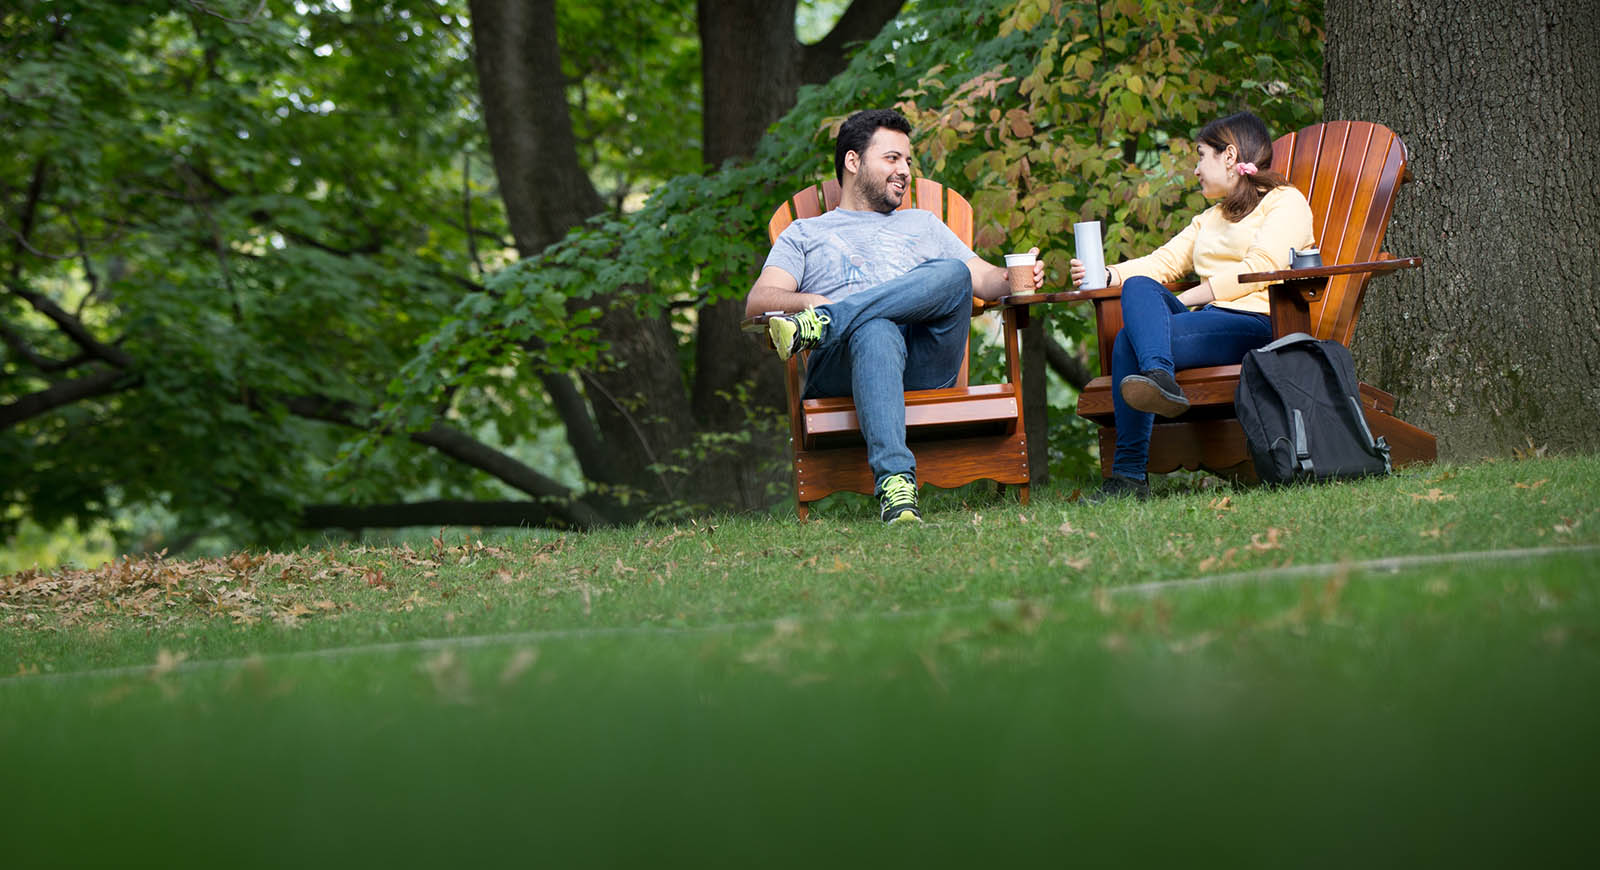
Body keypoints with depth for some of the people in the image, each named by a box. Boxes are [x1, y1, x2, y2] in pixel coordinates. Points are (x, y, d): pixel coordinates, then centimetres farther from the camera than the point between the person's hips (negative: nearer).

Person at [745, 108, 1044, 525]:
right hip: (842, 367, -2)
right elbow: (758, 301, 11)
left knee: (952, 273, -27)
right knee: (876, 331, -41)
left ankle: (820, 324, -40)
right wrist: (808, 301, -12)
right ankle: (895, 483, -60)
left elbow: (983, 278, 27)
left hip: (926, 366, 3)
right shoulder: (804, 234, 28)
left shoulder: (923, 224, 38)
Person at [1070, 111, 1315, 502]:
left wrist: (1185, 300, -9)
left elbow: (1260, 268, -7)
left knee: (1129, 342, -26)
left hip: (1257, 323, -7)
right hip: (1207, 321, 7)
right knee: (1139, 288, -23)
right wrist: (1105, 275, 4)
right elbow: (1163, 262, 23)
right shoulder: (1210, 219, 36)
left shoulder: (1286, 202, 9)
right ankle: (1160, 375, -47)